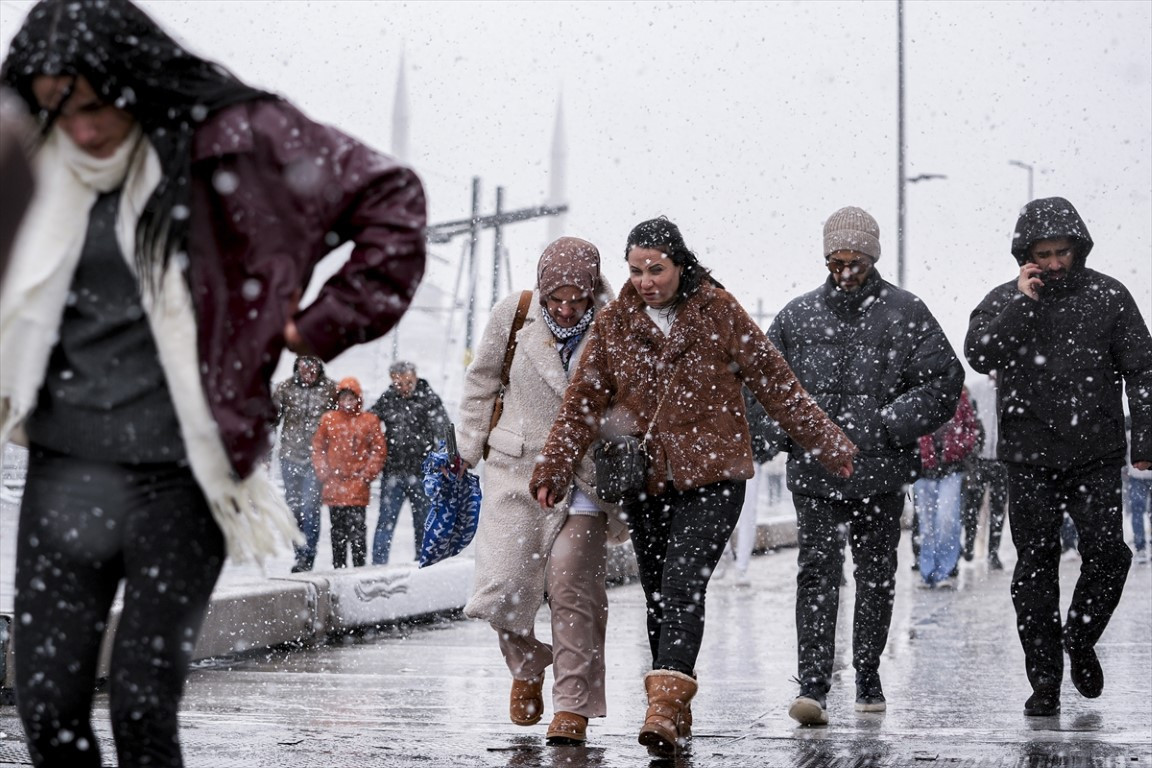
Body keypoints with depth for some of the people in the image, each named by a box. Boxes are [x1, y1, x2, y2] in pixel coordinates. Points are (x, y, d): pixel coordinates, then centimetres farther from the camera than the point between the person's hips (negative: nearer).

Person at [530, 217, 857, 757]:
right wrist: (553, 469, -5)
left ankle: (666, 705, -28)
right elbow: (583, 400, 5)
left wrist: (827, 445, 8)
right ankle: (673, 716, 15)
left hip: (712, 476, -4)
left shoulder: (718, 312, -3)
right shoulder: (614, 322, 4)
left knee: (683, 586, -19)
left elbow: (774, 382, 3)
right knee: (657, 596, 7)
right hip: (645, 480, 4)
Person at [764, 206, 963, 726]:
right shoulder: (797, 316, 7)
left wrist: (886, 424, -11)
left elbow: (944, 382, -2)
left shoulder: (905, 313, 2)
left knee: (877, 577, 11)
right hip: (814, 473, 0)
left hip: (881, 473, 0)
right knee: (817, 574, -10)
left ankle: (868, 675, 27)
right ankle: (813, 685, -14)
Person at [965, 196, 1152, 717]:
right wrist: (1022, 302, -15)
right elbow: (979, 355, -11)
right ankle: (1044, 680, 7)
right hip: (1030, 458, 0)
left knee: (1107, 553, -10)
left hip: (1096, 456, 0)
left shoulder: (1108, 297, 5)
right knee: (1036, 566, 0)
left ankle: (1080, 641, 17)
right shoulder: (1004, 301, 6)